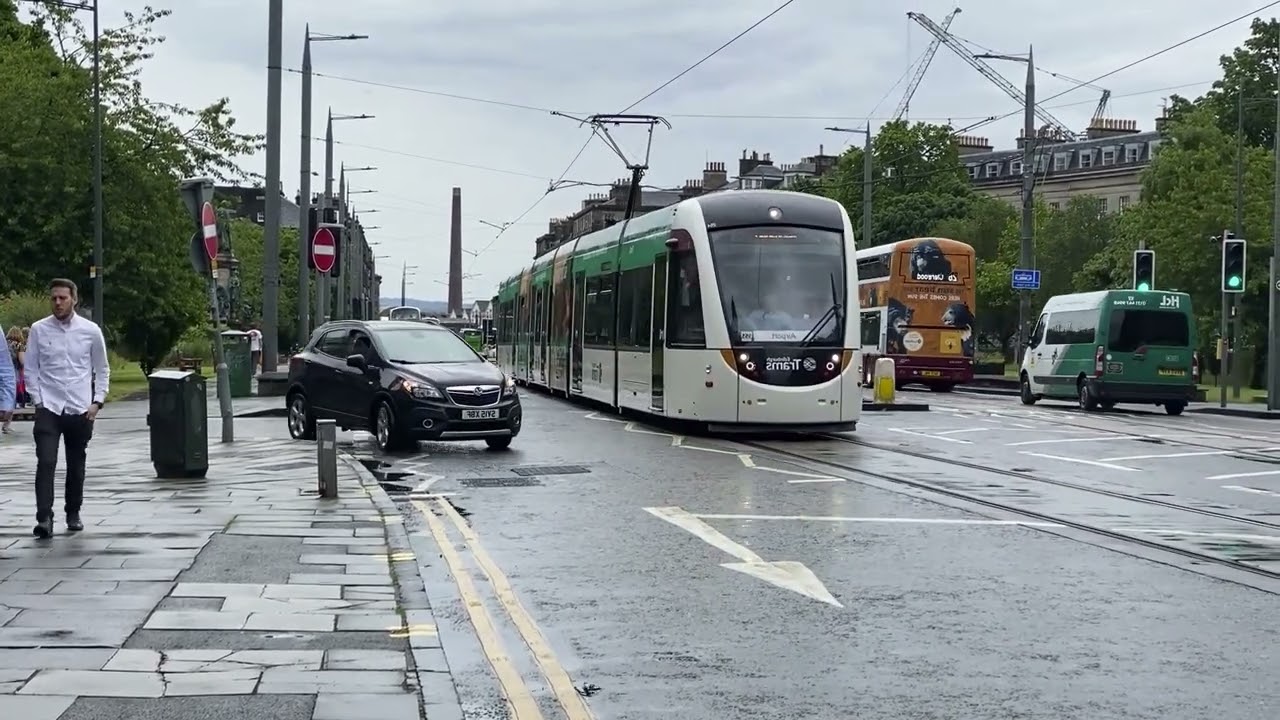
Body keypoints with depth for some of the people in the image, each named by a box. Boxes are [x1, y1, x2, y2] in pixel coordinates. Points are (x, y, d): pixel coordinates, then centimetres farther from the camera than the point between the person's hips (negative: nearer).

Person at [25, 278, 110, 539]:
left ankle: (73, 513, 29)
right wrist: (37, 401, -2)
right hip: (48, 408, -1)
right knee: (46, 462, -15)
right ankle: (44, 518, -16)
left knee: (76, 465, 13)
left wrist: (97, 402, 0)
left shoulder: (90, 330, 0)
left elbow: (102, 370, 8)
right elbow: (31, 369, 5)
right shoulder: (39, 330, 0)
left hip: (80, 409, 1)